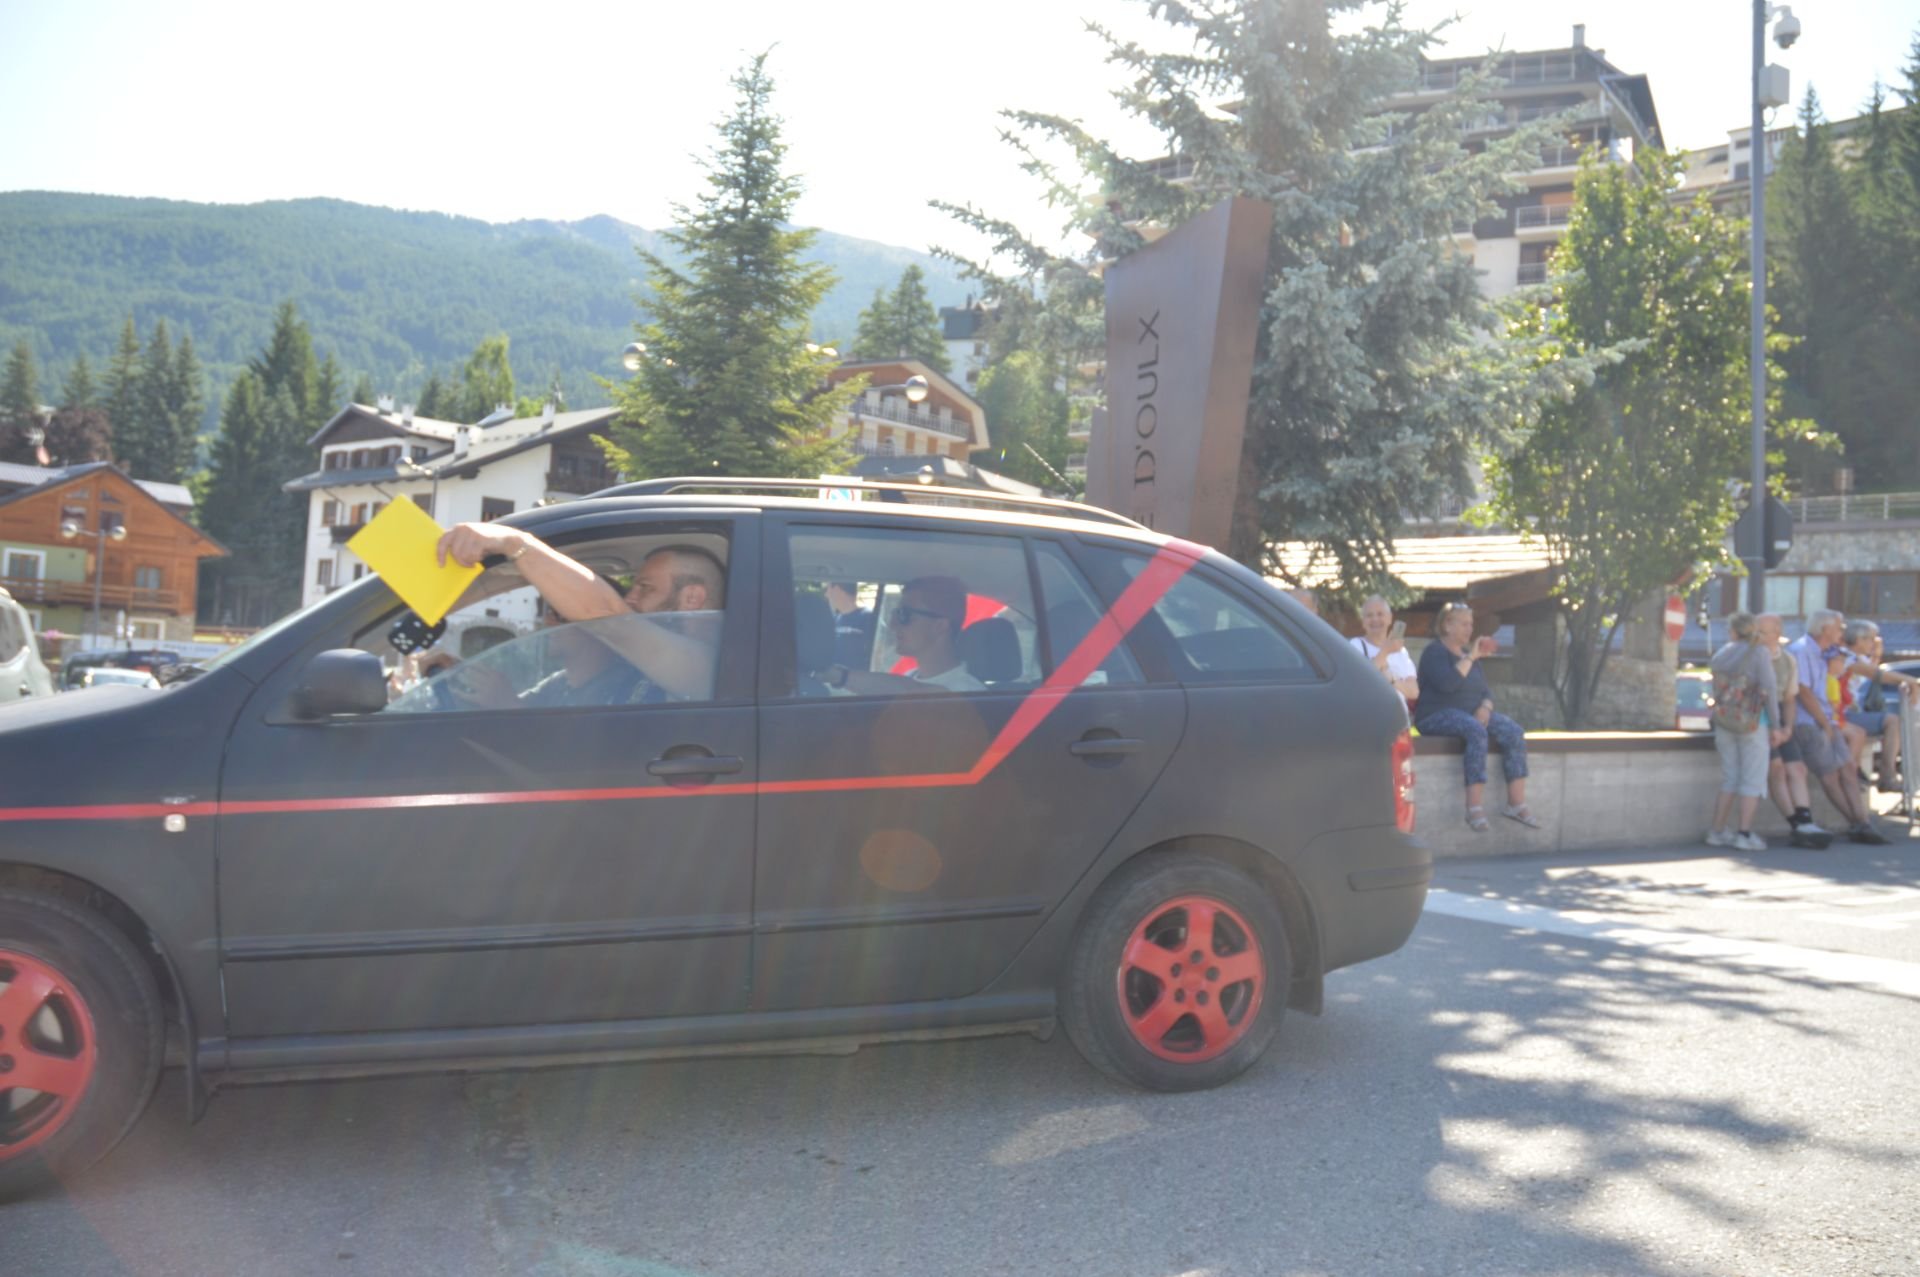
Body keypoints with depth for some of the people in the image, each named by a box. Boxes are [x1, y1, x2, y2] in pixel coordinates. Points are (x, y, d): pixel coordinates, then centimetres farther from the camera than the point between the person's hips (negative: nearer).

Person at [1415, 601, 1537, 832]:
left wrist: (1485, 707, -4)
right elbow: (1447, 684, -22)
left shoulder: (1468, 652, 19)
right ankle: (1474, 807, -39)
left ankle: (1516, 803, -20)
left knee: (1514, 732, -18)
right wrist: (1470, 658, -17)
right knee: (1477, 731, -37)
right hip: (1438, 716, -7)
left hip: (1472, 714, 7)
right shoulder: (1435, 652, -4)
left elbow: (1485, 690, 18)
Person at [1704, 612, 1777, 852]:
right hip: (1752, 723, -5)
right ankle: (1745, 833, -4)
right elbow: (1769, 688, -14)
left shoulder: (1719, 656, 7)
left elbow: (1718, 691, 6)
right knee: (1753, 778, 2)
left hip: (1723, 723, 5)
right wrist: (1776, 723, -10)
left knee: (1730, 777, 13)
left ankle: (1717, 831, 12)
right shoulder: (1759, 651, -8)